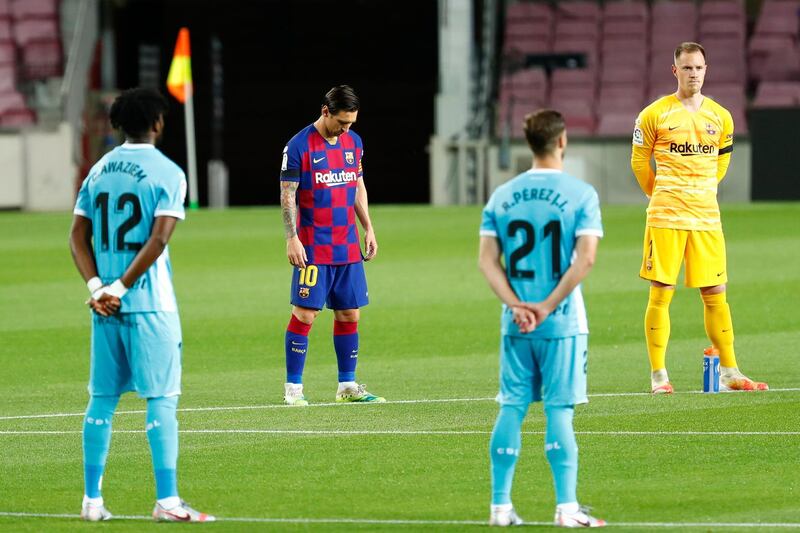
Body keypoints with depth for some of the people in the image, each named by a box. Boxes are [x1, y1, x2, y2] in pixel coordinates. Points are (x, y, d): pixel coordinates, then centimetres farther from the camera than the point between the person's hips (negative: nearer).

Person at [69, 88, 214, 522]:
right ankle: (167, 500, -6)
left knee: (102, 400, 10)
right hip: (150, 305, -5)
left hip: (105, 305, 5)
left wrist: (97, 286, -4)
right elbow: (159, 238, -16)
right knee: (161, 398, -3)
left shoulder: (98, 171, 10)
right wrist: (120, 287, -14)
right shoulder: (167, 173, -6)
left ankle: (92, 500, 12)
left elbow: (78, 235, 4)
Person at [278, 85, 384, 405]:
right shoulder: (299, 146, -9)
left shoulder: (354, 142, 10)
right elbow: (287, 196, -8)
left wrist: (368, 229, 14)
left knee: (350, 313, 6)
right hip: (313, 247, -6)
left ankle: (347, 385, 14)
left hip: (348, 247, 6)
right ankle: (293, 387, -1)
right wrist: (292, 239, -14)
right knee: (305, 314, -7)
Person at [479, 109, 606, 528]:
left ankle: (500, 506, 9)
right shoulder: (580, 194, -5)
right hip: (562, 322, -3)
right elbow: (585, 258, -14)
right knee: (559, 411, -2)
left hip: (515, 324, 3)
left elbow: (487, 259, 1)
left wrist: (517, 305, -5)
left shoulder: (502, 196, 6)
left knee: (511, 409, 8)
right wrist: (548, 307, -12)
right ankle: (566, 508, -3)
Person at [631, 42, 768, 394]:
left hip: (707, 219, 3)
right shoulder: (655, 114, -2)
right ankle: (658, 375, 1)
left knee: (715, 294, 4)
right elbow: (639, 161, 8)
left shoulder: (720, 117, 9)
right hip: (665, 218, -3)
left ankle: (729, 371, 9)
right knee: (661, 294, -3)